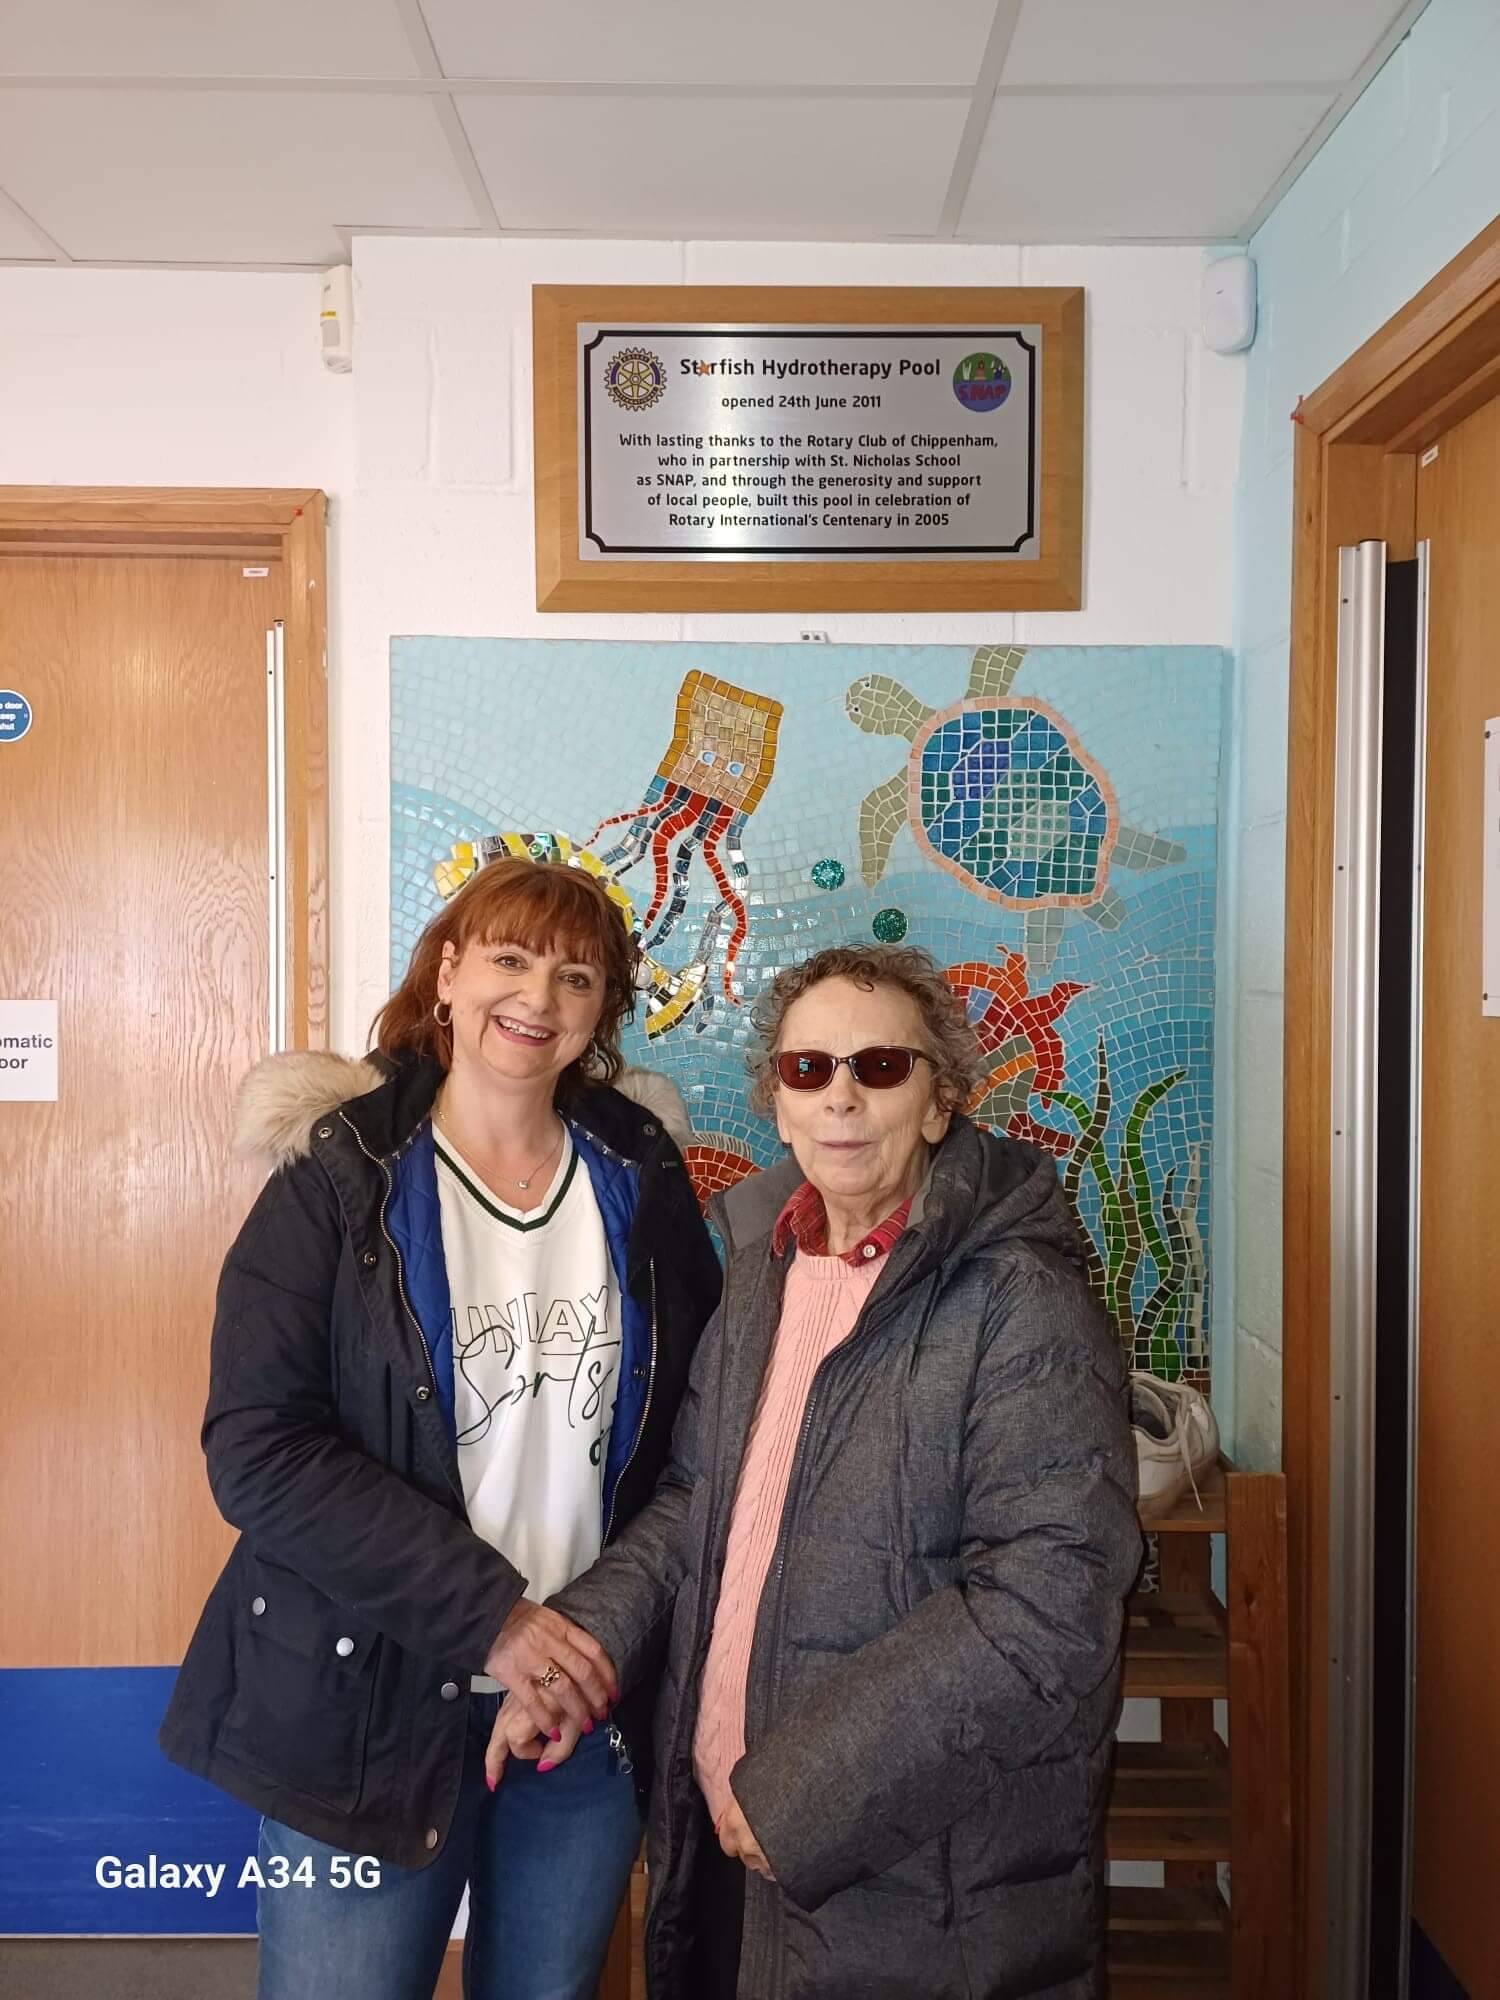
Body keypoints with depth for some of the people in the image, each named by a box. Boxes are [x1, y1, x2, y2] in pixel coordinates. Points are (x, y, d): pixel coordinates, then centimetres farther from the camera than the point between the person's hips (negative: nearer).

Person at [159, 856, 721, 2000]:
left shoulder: (640, 1175, 3)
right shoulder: (339, 1180, -8)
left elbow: (696, 1414, 9)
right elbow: (256, 1450, -15)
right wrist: (486, 1616, -19)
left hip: (593, 1703, 3)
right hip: (368, 1711, -3)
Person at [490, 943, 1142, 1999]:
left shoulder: (1019, 1303, -17)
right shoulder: (764, 1271, 7)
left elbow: (1049, 1598, -23)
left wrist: (803, 1790, -21)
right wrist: (574, 1647, -1)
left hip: (927, 1879, -6)